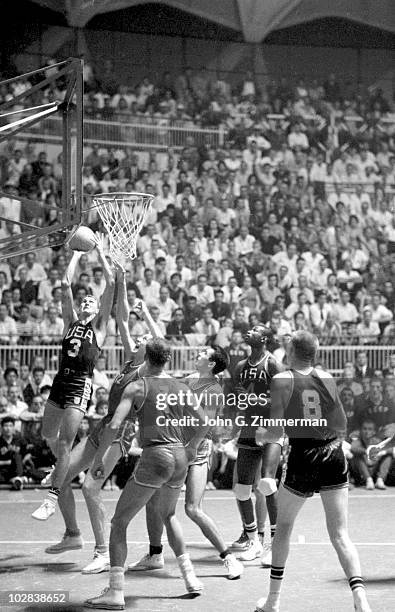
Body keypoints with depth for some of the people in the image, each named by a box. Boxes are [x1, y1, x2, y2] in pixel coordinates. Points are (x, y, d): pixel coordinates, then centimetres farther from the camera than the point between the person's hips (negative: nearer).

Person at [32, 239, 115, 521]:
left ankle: (52, 498, -9)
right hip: (61, 380, 5)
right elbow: (66, 284, 12)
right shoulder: (71, 322, 16)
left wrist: (101, 252, 8)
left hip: (81, 385, -5)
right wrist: (77, 254, 14)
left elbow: (111, 284, 3)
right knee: (48, 434, 15)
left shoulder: (100, 326, 7)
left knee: (64, 443, -9)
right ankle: (64, 466, 43)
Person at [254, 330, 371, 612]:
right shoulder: (327, 377, 5)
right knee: (340, 534, 3)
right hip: (334, 457, 2)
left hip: (303, 458, -2)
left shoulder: (282, 380, -5)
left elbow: (275, 430, -7)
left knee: (283, 526, 18)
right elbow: (342, 425, 9)